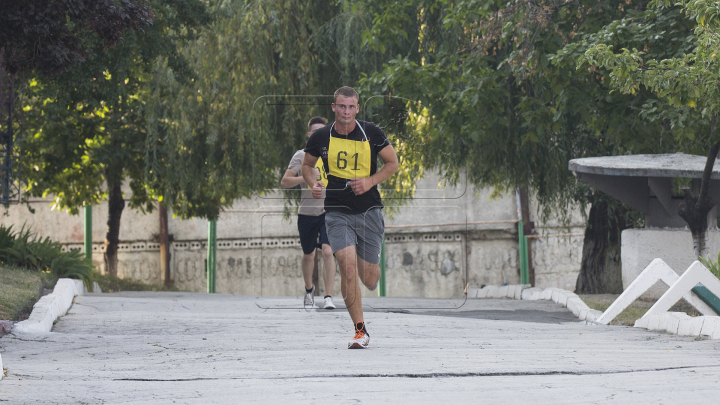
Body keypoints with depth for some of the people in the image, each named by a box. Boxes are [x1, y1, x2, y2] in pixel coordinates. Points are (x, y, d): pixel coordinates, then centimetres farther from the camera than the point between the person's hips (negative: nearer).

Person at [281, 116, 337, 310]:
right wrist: (307, 177, -21)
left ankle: (328, 296, -17)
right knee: (308, 255, 15)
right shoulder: (301, 156, -1)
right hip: (307, 212, 0)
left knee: (328, 252, -18)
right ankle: (309, 289, 41)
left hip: (329, 212, 0)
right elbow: (284, 182, -8)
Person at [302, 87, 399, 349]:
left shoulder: (372, 133, -3)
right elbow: (307, 165, 16)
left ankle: (371, 271, 45)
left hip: (369, 209, 0)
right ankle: (360, 330, -11)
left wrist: (371, 181, -10)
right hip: (337, 212, 0)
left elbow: (393, 163, 7)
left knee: (369, 279, 3)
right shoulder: (320, 138, -1)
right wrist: (313, 184, -6)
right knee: (347, 265, -20)